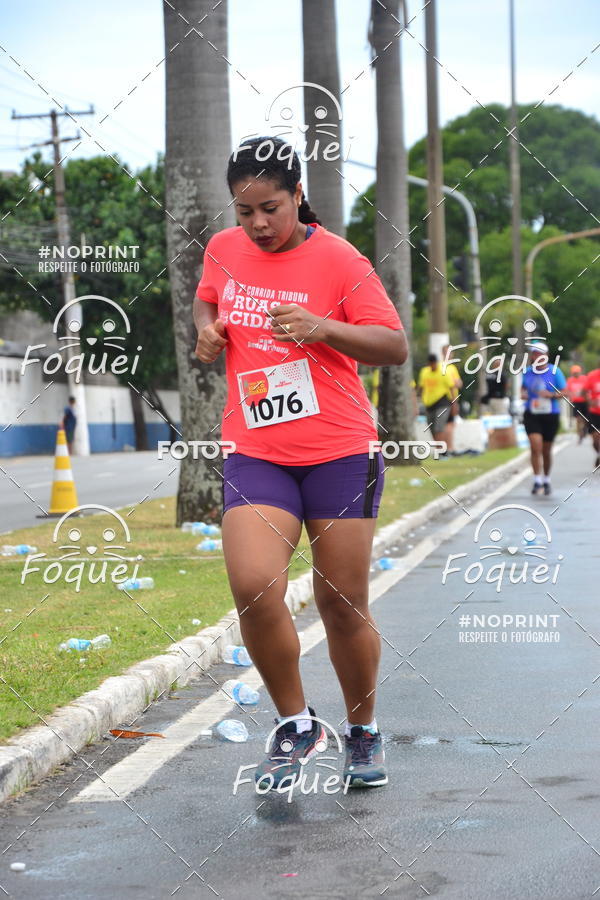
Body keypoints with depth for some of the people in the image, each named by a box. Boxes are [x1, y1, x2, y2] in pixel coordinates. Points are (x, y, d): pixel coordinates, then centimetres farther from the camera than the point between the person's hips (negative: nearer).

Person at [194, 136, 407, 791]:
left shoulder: (338, 259, -7)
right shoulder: (223, 250, 6)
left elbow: (395, 347, -8)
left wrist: (321, 327, -23)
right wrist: (207, 327, 4)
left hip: (340, 453, -2)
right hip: (255, 454, 3)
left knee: (342, 604, 4)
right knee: (253, 589, -18)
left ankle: (363, 733, 28)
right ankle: (294, 723, 4)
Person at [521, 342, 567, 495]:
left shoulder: (555, 372, -4)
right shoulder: (527, 372, 4)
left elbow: (564, 392, -3)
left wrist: (551, 395, -21)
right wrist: (523, 394, -2)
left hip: (550, 415, -1)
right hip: (531, 415, 1)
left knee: (546, 451, 10)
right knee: (536, 446, -16)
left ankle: (547, 480, 29)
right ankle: (537, 480, -9)